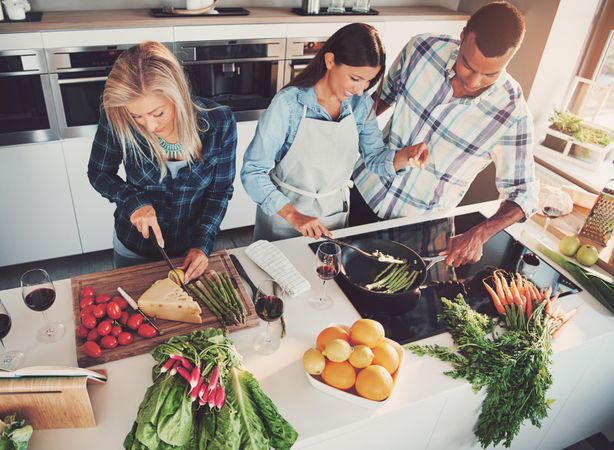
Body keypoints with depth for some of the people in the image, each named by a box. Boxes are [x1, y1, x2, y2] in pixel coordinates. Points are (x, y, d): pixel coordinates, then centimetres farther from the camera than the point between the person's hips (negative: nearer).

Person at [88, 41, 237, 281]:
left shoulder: (219, 122, -24)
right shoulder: (116, 119, -24)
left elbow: (220, 190, -12)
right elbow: (98, 173, -6)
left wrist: (202, 244, -20)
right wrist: (133, 200, -24)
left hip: (193, 247, 0)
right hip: (134, 248, 1)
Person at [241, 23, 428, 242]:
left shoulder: (361, 104, -8)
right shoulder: (288, 103, -22)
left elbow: (375, 157, -2)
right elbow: (253, 172, -22)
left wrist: (405, 155, -23)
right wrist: (293, 215, -31)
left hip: (335, 212, 4)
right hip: (284, 210, -4)